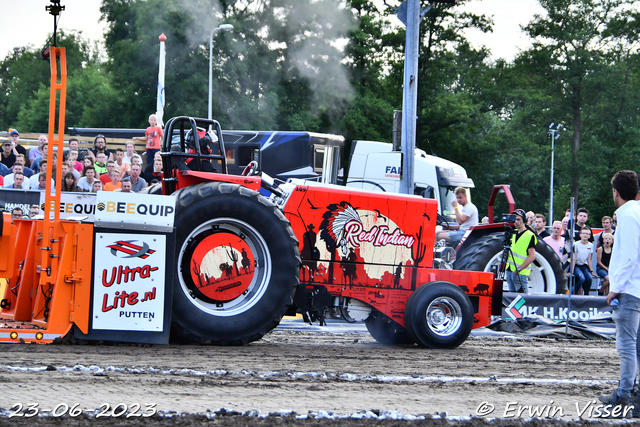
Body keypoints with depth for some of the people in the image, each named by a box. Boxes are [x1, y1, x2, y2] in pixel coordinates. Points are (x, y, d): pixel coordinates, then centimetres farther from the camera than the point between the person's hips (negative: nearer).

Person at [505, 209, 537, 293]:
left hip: (521, 273, -8)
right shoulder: (513, 234, 16)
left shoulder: (529, 236, -7)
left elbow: (532, 257, -13)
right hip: (510, 270, 8)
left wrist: (519, 269, -19)